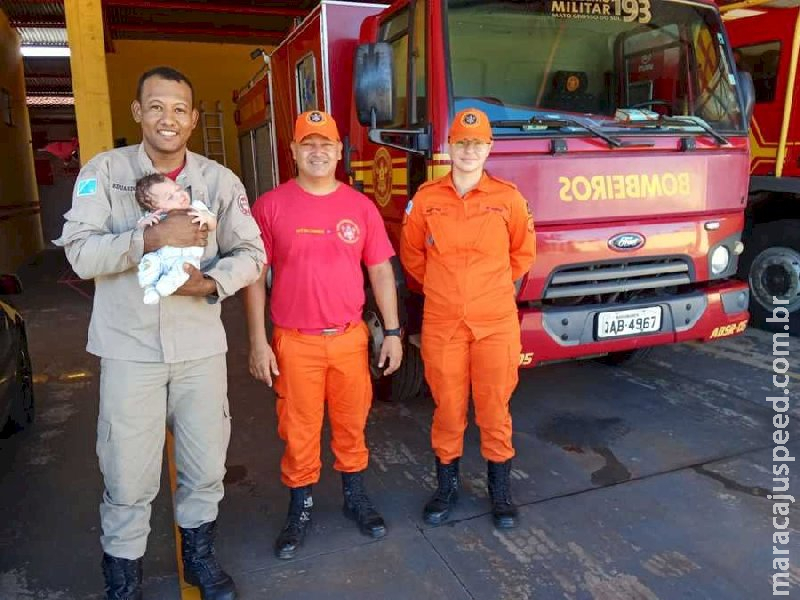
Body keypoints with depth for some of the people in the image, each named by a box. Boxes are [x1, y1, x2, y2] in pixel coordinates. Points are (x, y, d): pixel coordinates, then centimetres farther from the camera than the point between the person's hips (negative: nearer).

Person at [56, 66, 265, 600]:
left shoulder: (220, 180, 3)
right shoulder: (104, 171, -1)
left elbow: (251, 252, 0)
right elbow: (80, 252, -10)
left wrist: (210, 282, -19)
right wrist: (151, 239, -24)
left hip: (201, 345, 2)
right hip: (129, 348, -2)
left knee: (207, 467, 14)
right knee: (128, 476, 7)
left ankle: (199, 556, 39)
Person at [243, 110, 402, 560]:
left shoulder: (361, 206, 3)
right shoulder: (271, 206, -3)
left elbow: (381, 271, 6)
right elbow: (255, 276, -2)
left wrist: (393, 331, 3)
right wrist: (258, 342, -7)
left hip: (350, 337, 2)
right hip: (294, 342, -1)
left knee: (352, 423, 15)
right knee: (299, 430, 10)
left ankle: (356, 497, 35)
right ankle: (301, 507, 30)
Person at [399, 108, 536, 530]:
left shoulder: (507, 197, 0)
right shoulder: (426, 198, 1)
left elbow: (523, 252, 13)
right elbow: (411, 253, 13)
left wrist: (495, 286, 11)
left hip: (497, 324, 0)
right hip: (442, 324, 1)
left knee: (495, 408, 9)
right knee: (447, 408, 11)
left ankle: (500, 490, 27)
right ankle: (447, 486, 30)